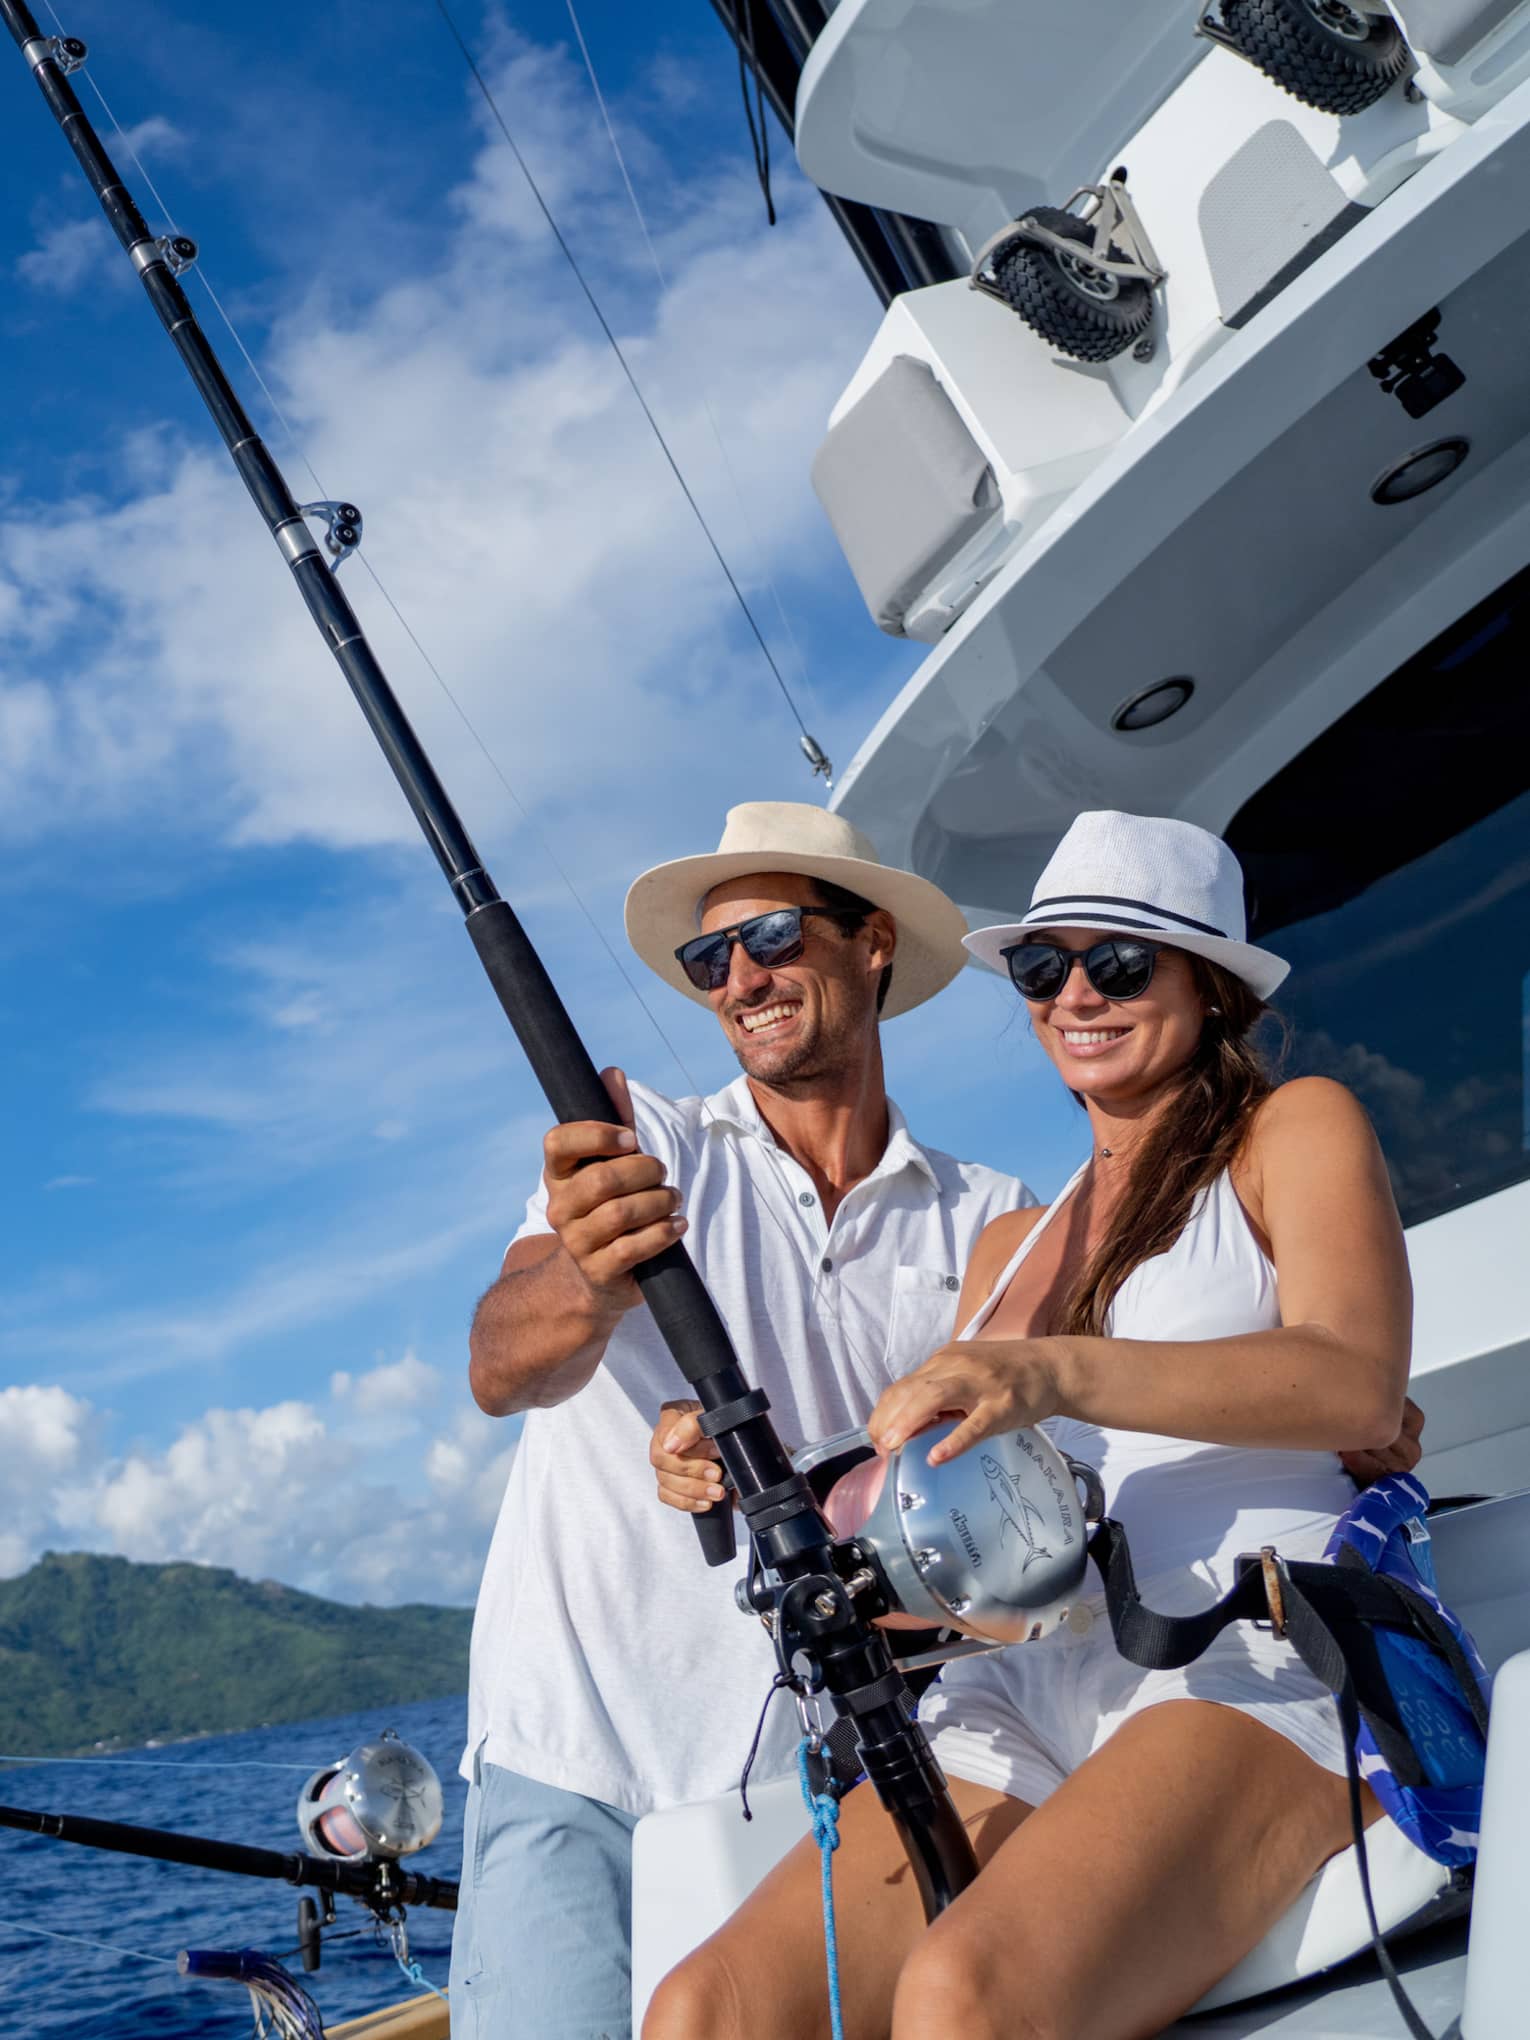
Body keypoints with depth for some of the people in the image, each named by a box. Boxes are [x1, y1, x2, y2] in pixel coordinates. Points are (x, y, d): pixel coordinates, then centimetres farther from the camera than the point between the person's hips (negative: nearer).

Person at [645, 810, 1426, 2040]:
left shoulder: (1294, 1130, 10)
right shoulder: (1010, 1243, 26)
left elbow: (1360, 1384, -9)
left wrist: (1062, 1374, -22)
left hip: (1252, 1674, -5)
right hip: (1020, 1697, 5)